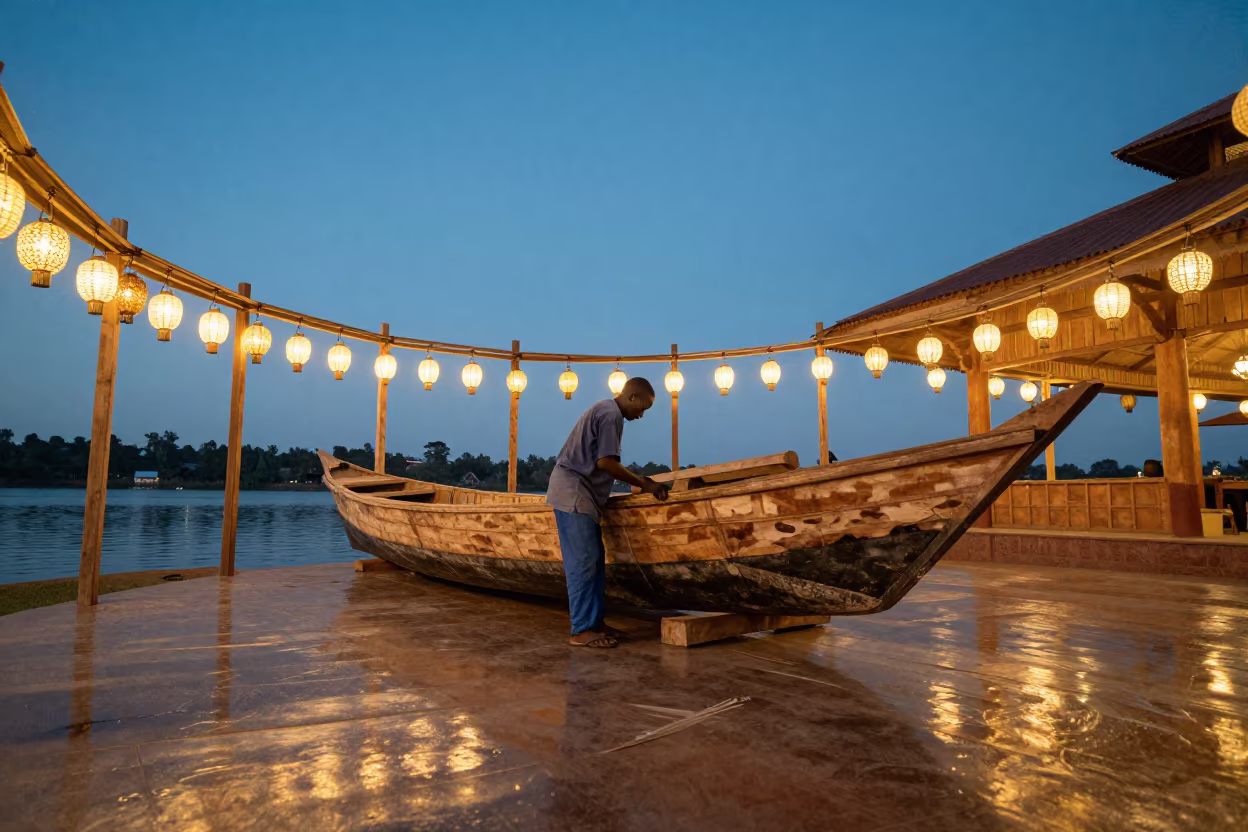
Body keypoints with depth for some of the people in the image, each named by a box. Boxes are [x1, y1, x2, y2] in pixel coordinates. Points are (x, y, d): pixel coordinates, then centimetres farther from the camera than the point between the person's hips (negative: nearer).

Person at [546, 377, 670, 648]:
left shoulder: (606, 410, 19)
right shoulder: (611, 414, -13)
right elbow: (605, 462, -19)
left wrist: (639, 481, 15)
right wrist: (643, 484, -10)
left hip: (580, 494, 11)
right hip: (574, 494, -11)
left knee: (594, 561, 11)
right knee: (583, 562, -8)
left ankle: (594, 621, 16)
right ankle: (582, 630, -3)